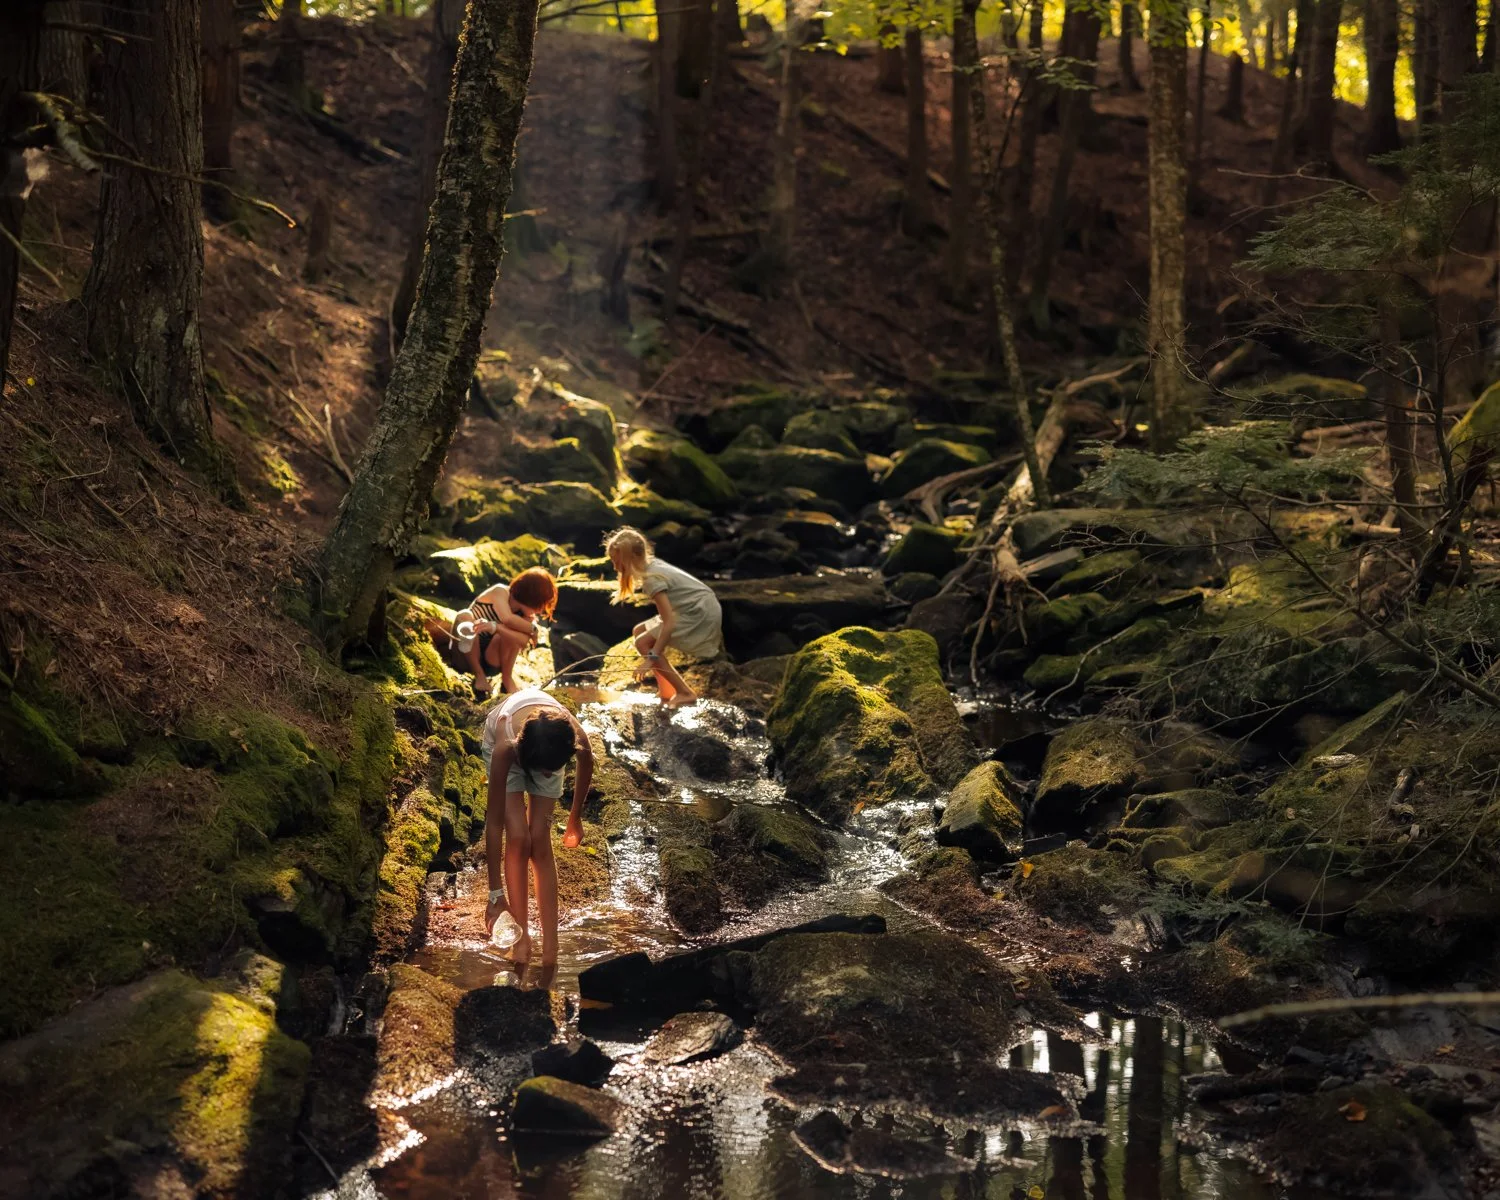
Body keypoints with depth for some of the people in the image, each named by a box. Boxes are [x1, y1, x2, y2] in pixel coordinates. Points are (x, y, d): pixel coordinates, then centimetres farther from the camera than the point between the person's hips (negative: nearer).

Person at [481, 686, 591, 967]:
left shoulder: (577, 739, -39)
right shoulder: (506, 747, -43)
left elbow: (585, 767, -11)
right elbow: (494, 823, -36)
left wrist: (575, 818, 4)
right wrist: (496, 894, -34)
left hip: (549, 747, 1)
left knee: (540, 841, -9)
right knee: (517, 838, -16)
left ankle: (550, 941, -5)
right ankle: (521, 936, -4)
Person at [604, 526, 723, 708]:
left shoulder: (653, 579, -22)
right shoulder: (653, 564, 4)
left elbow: (669, 623, -28)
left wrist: (652, 658, -29)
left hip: (700, 614, -10)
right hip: (701, 607, 10)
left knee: (643, 643, -10)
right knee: (640, 631, 12)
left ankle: (685, 693, -8)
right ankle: (666, 690, 12)